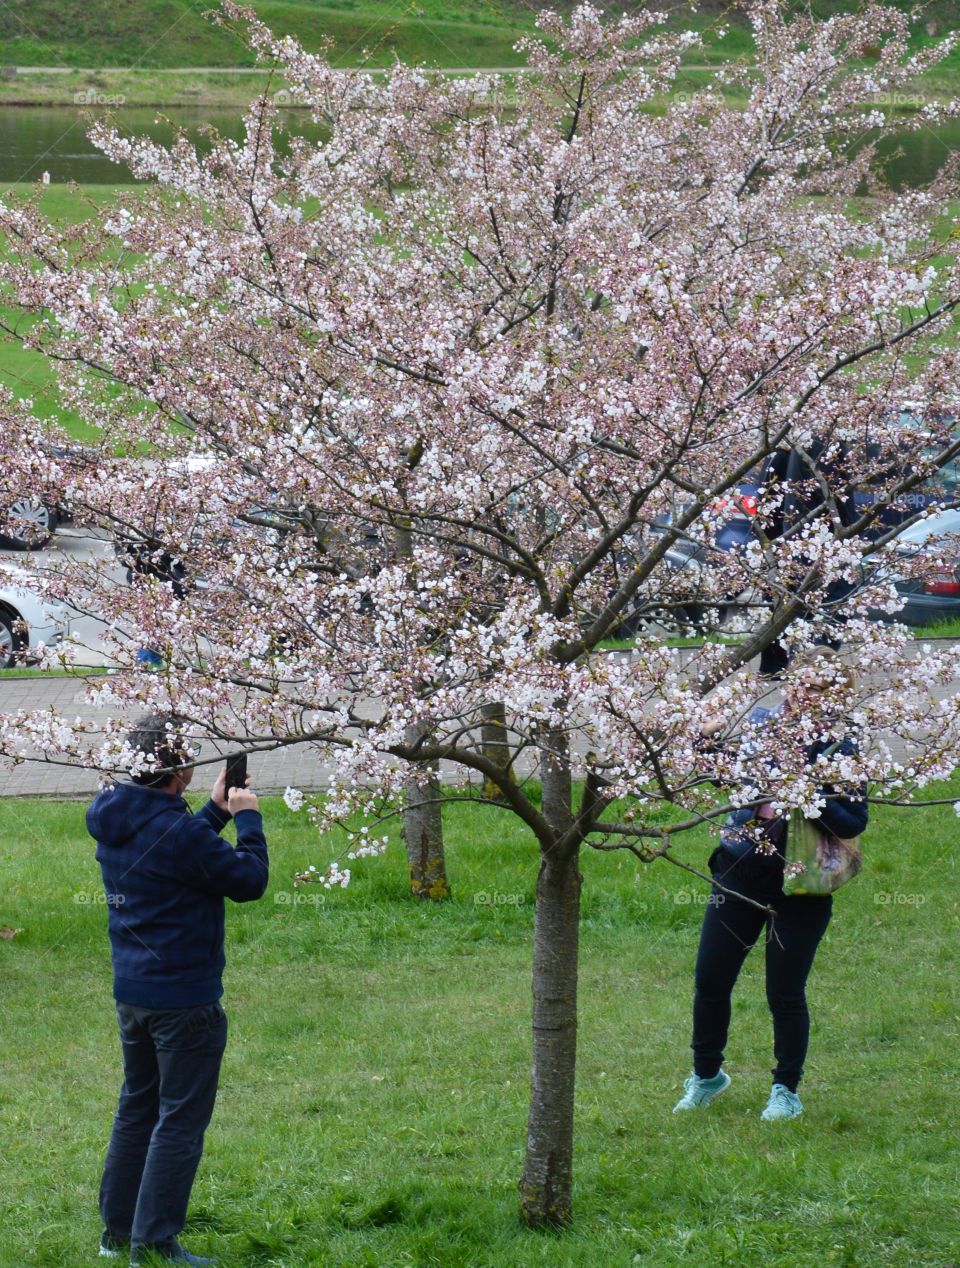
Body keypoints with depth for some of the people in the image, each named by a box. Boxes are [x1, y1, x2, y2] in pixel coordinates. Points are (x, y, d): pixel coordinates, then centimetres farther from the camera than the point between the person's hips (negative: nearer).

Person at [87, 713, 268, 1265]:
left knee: (137, 1109, 20)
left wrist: (216, 812, 18)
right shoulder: (177, 832, -24)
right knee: (180, 1120, 0)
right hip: (184, 1000, -9)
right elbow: (248, 880, -14)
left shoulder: (114, 821, 3)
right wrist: (247, 818, -1)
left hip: (131, 991, 9)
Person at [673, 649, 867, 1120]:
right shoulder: (758, 725, -1)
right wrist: (711, 733, -15)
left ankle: (786, 1092, 21)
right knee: (710, 981, 7)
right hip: (739, 873, 3)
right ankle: (706, 1076, 29)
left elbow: (854, 823, -15)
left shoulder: (841, 750, -8)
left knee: (785, 993, 1)